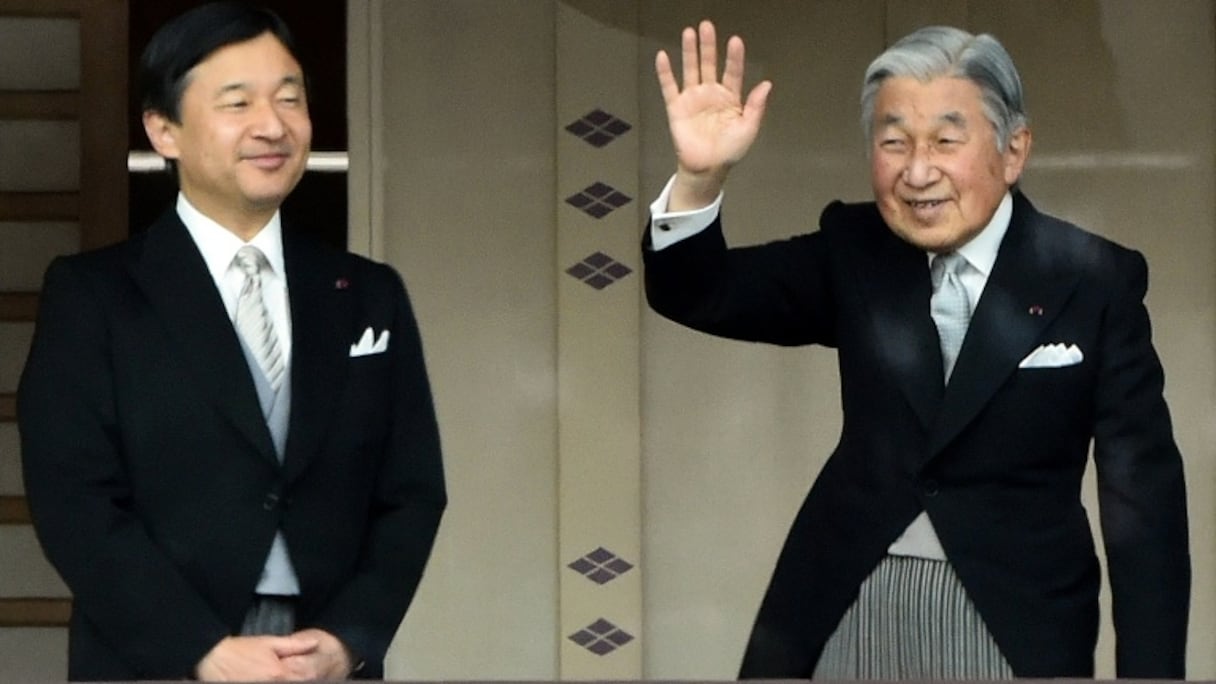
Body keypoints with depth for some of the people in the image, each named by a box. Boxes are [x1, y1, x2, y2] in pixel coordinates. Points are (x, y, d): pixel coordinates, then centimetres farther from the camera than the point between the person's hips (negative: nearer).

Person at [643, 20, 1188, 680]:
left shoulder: (1095, 280, -7)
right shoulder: (853, 252, 3)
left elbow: (1143, 494, -7)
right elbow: (700, 297, -2)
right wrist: (698, 176, -22)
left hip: (1012, 621, -3)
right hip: (846, 610, 3)